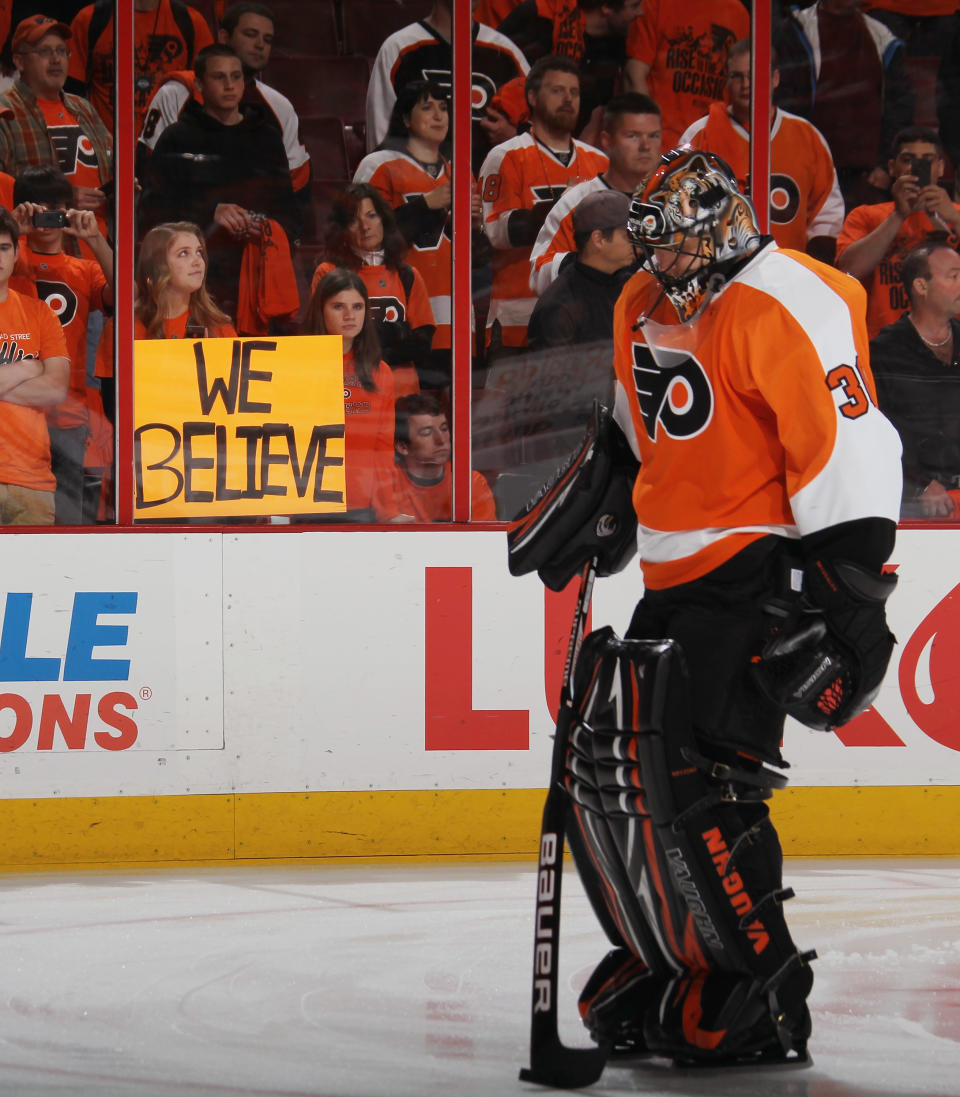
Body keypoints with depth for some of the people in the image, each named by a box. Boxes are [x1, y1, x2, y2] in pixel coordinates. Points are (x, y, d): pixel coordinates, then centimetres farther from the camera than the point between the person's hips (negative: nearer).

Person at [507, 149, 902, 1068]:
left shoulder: (787, 310, -17)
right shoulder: (645, 306, 11)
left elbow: (848, 452, -21)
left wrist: (842, 602, -24)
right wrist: (592, 502, 26)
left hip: (760, 573, -9)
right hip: (677, 581, 9)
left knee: (693, 783, -16)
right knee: (608, 768, 10)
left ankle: (760, 1000, -9)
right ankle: (662, 967, 23)